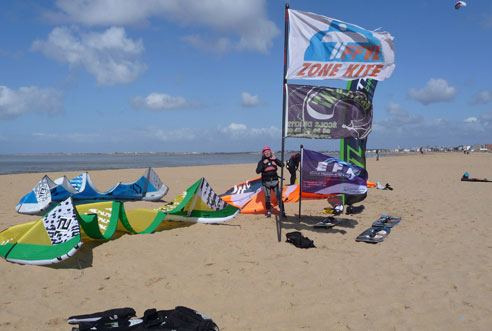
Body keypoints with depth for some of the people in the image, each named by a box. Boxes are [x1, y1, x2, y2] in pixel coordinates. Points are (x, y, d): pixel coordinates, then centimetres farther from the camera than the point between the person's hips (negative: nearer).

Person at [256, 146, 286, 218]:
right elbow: (258, 171, -10)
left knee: (279, 196, -2)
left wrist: (275, 159, -7)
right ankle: (268, 212, 14)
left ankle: (282, 211, 4)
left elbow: (282, 165, -1)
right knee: (267, 198, 2)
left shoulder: (273, 160, 8)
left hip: (275, 181, 1)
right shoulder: (261, 162, 2)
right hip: (266, 182, -1)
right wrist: (263, 163, -14)